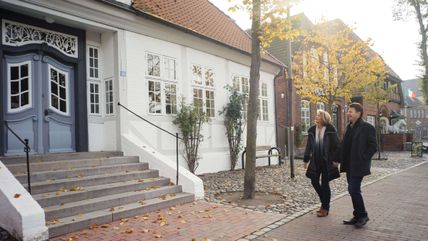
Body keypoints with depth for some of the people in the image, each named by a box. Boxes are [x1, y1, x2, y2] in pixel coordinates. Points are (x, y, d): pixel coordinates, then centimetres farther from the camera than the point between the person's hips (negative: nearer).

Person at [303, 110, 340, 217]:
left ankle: (325, 208, 16)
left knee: (325, 184, 2)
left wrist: (335, 159, -13)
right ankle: (324, 201, 30)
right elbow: (308, 146, 11)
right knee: (314, 181, 6)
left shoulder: (330, 130, -8)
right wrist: (306, 160, 10)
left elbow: (336, 145, -8)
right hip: (315, 161, 5)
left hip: (327, 161, -5)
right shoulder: (312, 130, 6)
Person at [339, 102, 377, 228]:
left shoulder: (367, 128, -10)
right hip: (349, 166, 8)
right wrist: (343, 161, 10)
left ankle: (362, 215, 10)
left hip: (358, 166, -8)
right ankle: (358, 217, 23)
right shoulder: (349, 127, 12)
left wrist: (363, 160, -13)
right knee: (354, 191, 12)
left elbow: (373, 147, -11)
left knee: (353, 190, -9)